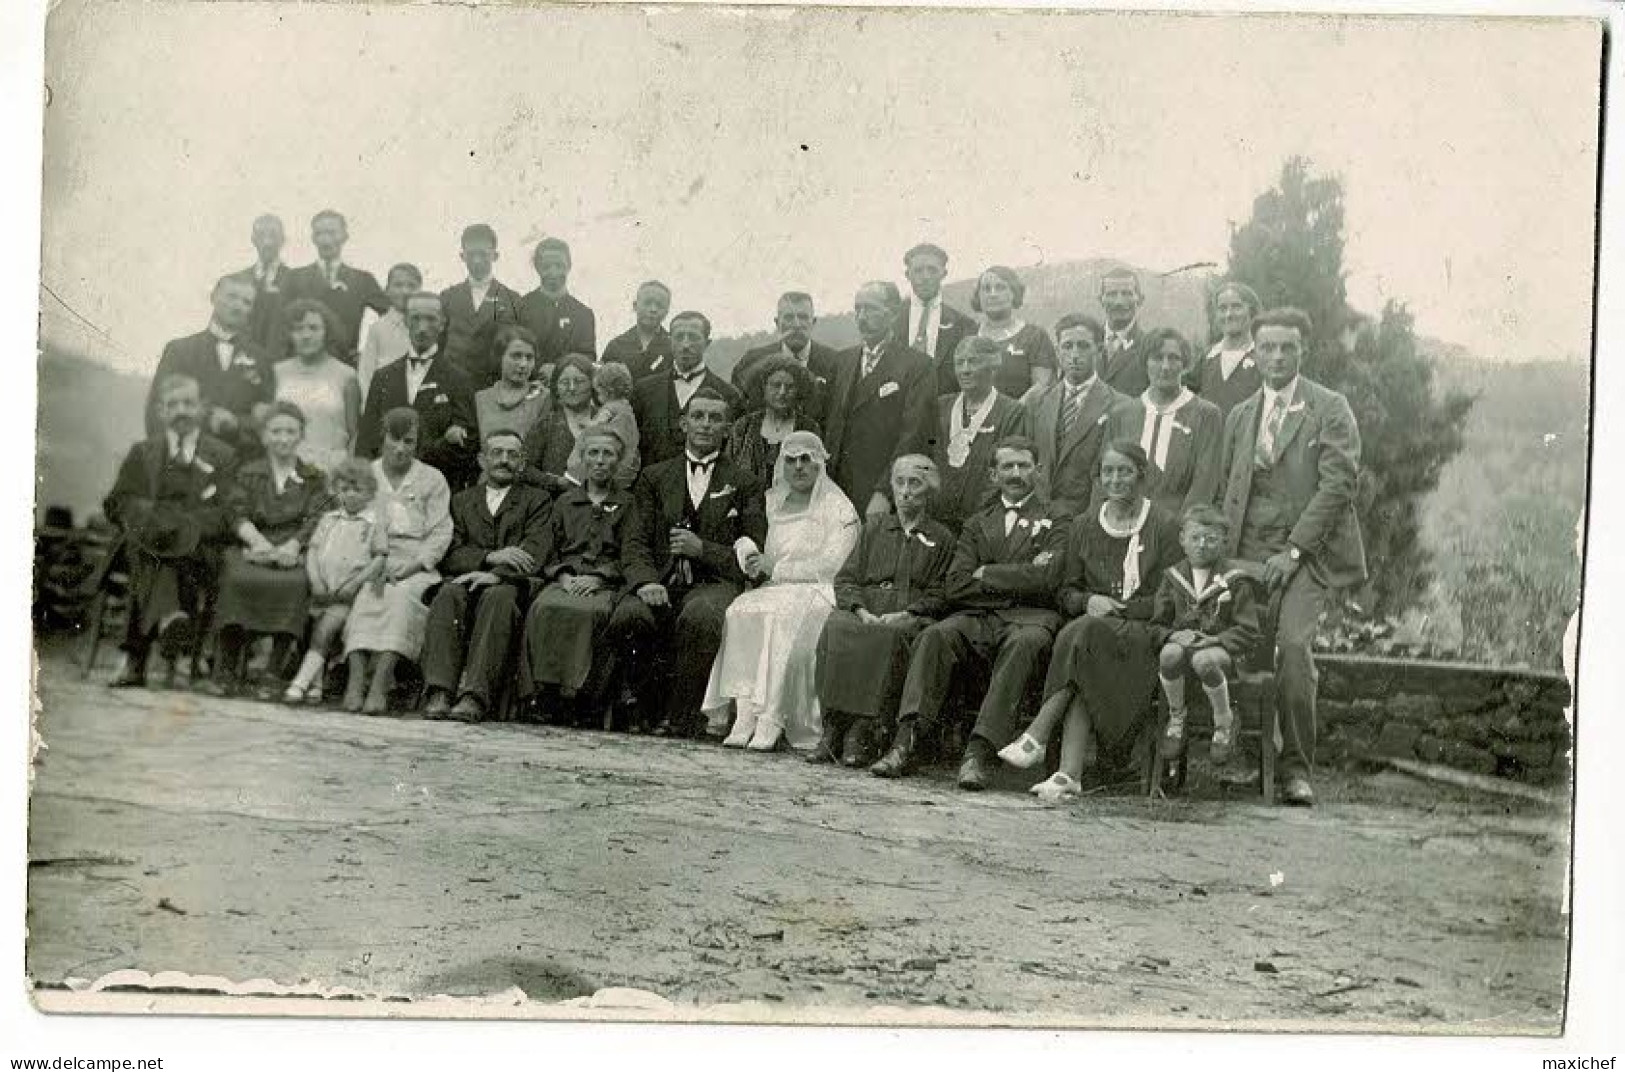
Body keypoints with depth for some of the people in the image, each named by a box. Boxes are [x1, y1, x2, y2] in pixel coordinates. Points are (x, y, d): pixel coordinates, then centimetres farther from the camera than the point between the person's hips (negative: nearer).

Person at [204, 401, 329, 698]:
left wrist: (293, 545, -19)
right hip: (252, 548, 1)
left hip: (294, 550, -1)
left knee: (295, 582, -34)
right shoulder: (248, 473, 18)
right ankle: (227, 671, -25)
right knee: (236, 577, -33)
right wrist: (258, 541, -17)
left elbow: (316, 520, 2)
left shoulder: (313, 478, 16)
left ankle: (276, 673, -27)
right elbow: (237, 514, 4)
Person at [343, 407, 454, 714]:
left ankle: (380, 683, -44)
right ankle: (356, 680, -43)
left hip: (416, 566, -1)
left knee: (402, 596, -33)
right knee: (366, 596, -31)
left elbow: (440, 533, 4)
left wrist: (410, 565, -13)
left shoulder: (432, 479, 13)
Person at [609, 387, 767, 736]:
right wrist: (647, 581, -11)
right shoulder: (654, 477, 21)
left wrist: (703, 548, -8)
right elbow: (637, 542, 10)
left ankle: (680, 719, -22)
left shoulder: (744, 485, 16)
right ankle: (647, 709, -7)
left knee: (699, 616, -37)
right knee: (627, 616, -31)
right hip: (662, 582, 2)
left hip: (714, 583, -2)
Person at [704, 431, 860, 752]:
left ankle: (771, 721, -38)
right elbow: (745, 536, 23)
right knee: (741, 610, -28)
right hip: (776, 590, 4)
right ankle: (744, 715, -34)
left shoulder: (838, 508, 3)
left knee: (782, 616, -35)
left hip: (817, 593, -4)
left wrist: (775, 567, -10)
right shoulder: (771, 501, 20)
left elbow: (829, 566, -7)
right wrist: (750, 557, -2)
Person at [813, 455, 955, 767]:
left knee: (893, 636, -38)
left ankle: (864, 733, -38)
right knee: (835, 628, -32)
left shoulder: (941, 538, 17)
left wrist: (905, 614, -12)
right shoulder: (874, 527, 25)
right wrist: (862, 610, -6)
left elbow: (939, 595, 7)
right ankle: (833, 728, -34)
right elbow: (845, 579, 15)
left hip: (911, 618, -2)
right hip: (865, 610, 2)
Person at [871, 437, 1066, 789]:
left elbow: (1045, 579, -7)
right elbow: (954, 588, 7)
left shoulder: (1056, 521, 12)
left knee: (1024, 644, -37)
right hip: (979, 617, 3)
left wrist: (986, 573, 0)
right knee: (934, 636, -27)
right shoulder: (977, 524, 22)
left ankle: (980, 751, -45)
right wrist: (1013, 582, -3)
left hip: (1031, 617, -3)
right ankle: (906, 741, -36)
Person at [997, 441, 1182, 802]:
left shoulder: (1163, 528, 3)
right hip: (1095, 628, 3)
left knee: (1085, 633, -35)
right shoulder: (1084, 526, 15)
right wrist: (1089, 601, -7)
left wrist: (1117, 608, -11)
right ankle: (1071, 774, -43)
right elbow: (1066, 591, 16)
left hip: (1145, 634, -3)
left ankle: (1037, 735, -34)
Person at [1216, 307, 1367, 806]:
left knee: (1293, 643, -21)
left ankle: (1296, 768, -9)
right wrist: (1228, 548, 5)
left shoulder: (1330, 409, 1)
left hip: (1307, 549, -4)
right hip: (1249, 550, 4)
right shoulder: (1240, 416, 17)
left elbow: (1339, 483, -7)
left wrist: (1294, 550, -13)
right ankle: (1249, 752, 9)